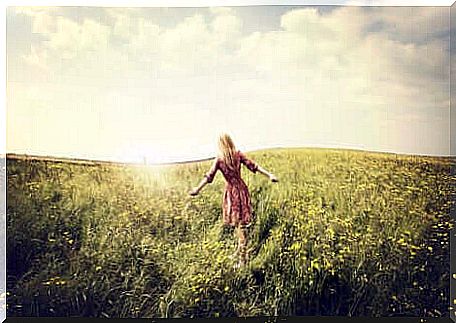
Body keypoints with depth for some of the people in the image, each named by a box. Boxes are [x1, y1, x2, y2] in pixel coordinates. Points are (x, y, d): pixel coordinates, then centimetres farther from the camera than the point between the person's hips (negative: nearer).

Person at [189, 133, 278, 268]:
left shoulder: (219, 159, -10)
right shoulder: (239, 155, -4)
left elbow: (209, 176, -14)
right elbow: (253, 166, -9)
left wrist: (198, 189, -13)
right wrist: (269, 175, -8)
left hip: (231, 191, -2)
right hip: (241, 189, 2)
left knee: (239, 225, 9)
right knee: (241, 223, 15)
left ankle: (243, 258, 17)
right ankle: (241, 250, 32)